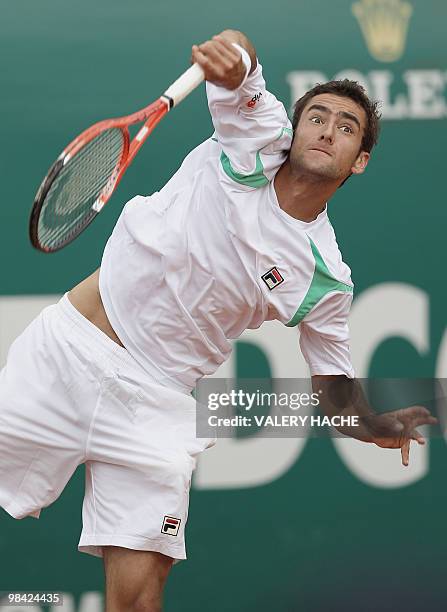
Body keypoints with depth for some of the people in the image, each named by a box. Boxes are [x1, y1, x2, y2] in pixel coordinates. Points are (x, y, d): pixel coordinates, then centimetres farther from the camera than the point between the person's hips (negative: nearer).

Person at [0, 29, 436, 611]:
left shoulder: (326, 276, -1)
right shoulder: (259, 132, -1)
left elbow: (342, 396, 8)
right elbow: (234, 53, -14)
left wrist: (384, 427, -11)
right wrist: (232, 53, -36)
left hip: (155, 404, 0)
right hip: (67, 348, 1)